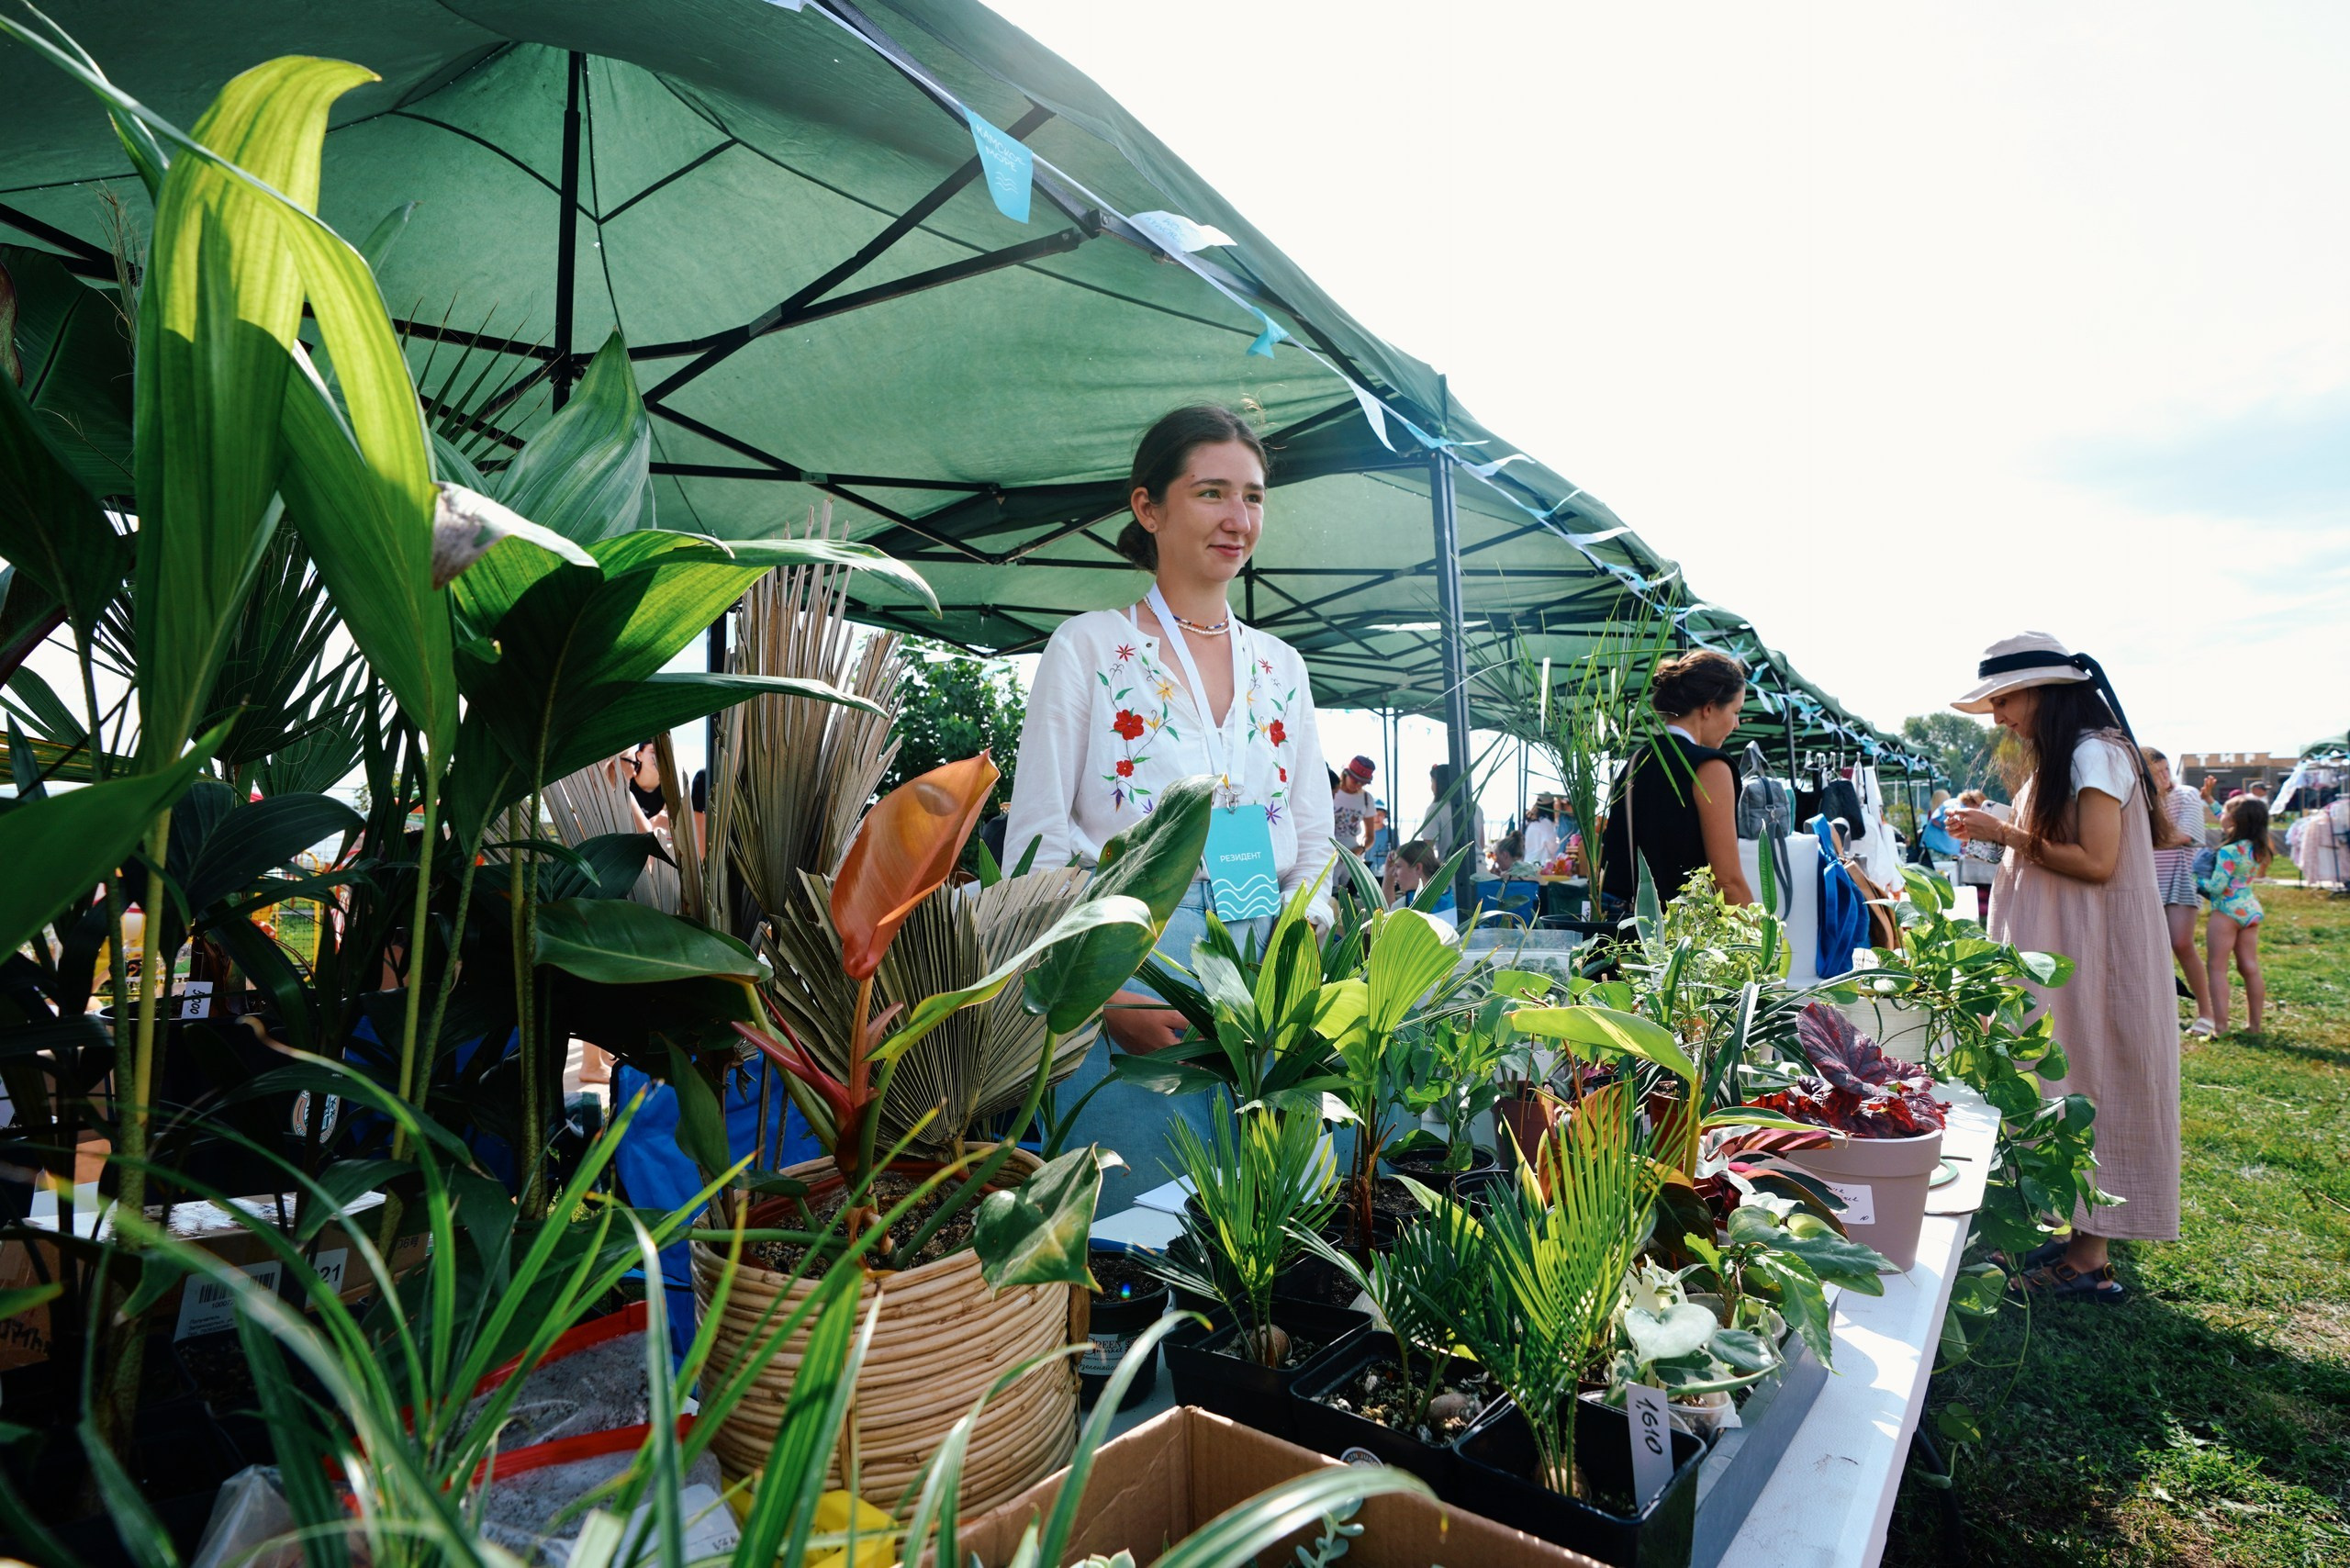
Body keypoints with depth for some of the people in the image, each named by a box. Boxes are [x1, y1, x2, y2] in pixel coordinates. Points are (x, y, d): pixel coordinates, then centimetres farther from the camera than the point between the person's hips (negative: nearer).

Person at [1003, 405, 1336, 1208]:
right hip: (1124, 974, -4)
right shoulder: (1089, 646, 0)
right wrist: (1103, 995, -15)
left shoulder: (1281, 666, 13)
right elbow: (1035, 848, -5)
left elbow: (1314, 848, 14)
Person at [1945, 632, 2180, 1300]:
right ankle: (2081, 1234, 20)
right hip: (2061, 950, 9)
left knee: (2090, 1086, -3)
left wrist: (2009, 836, -16)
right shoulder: (2059, 758, 15)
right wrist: (1998, 833, 6)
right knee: (2067, 1090, 11)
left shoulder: (2096, 753, -14)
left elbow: (2096, 862, -20)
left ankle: (2091, 1260, 6)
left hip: (2094, 955, -9)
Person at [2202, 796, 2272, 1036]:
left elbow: (2216, 886, -21)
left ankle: (2220, 1025, -5)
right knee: (2250, 967, 11)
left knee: (2218, 968, -2)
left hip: (2227, 911, -8)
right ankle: (2256, 1024, 17)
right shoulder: (2258, 849, 5)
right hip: (2251, 909, 8)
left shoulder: (2229, 851, -19)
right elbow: (2227, 825, 21)